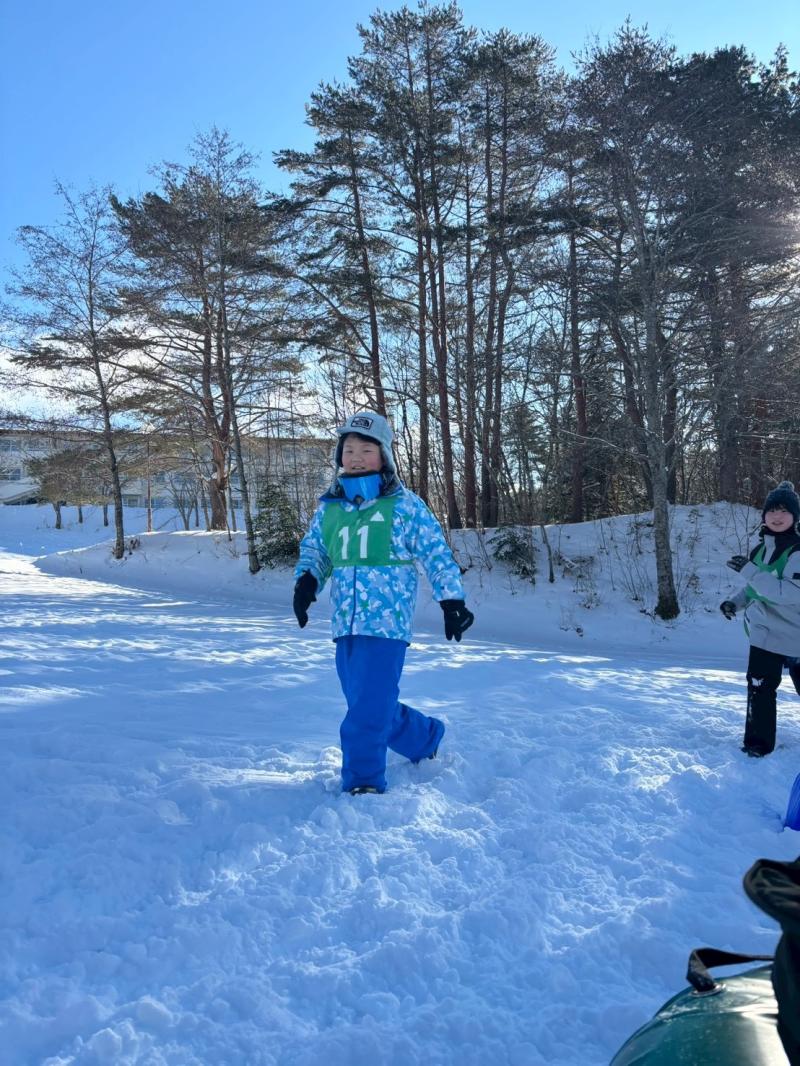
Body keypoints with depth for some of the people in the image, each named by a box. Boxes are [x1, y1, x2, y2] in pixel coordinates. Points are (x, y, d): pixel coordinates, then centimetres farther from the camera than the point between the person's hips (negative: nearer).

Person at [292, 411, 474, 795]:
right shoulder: (329, 507, 8)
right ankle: (427, 737, 40)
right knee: (373, 707, 16)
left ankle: (363, 782, 6)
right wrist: (307, 579, -3)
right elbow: (313, 549, 17)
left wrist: (452, 601, -3)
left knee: (368, 710, -11)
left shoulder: (404, 505, -4)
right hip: (345, 626, 6)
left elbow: (437, 554, 0)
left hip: (387, 623, -6)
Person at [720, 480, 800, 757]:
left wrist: (750, 571, -28)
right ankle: (759, 743, 20)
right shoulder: (760, 549, 7)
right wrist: (736, 601, 3)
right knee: (759, 687, 8)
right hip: (764, 631, 6)